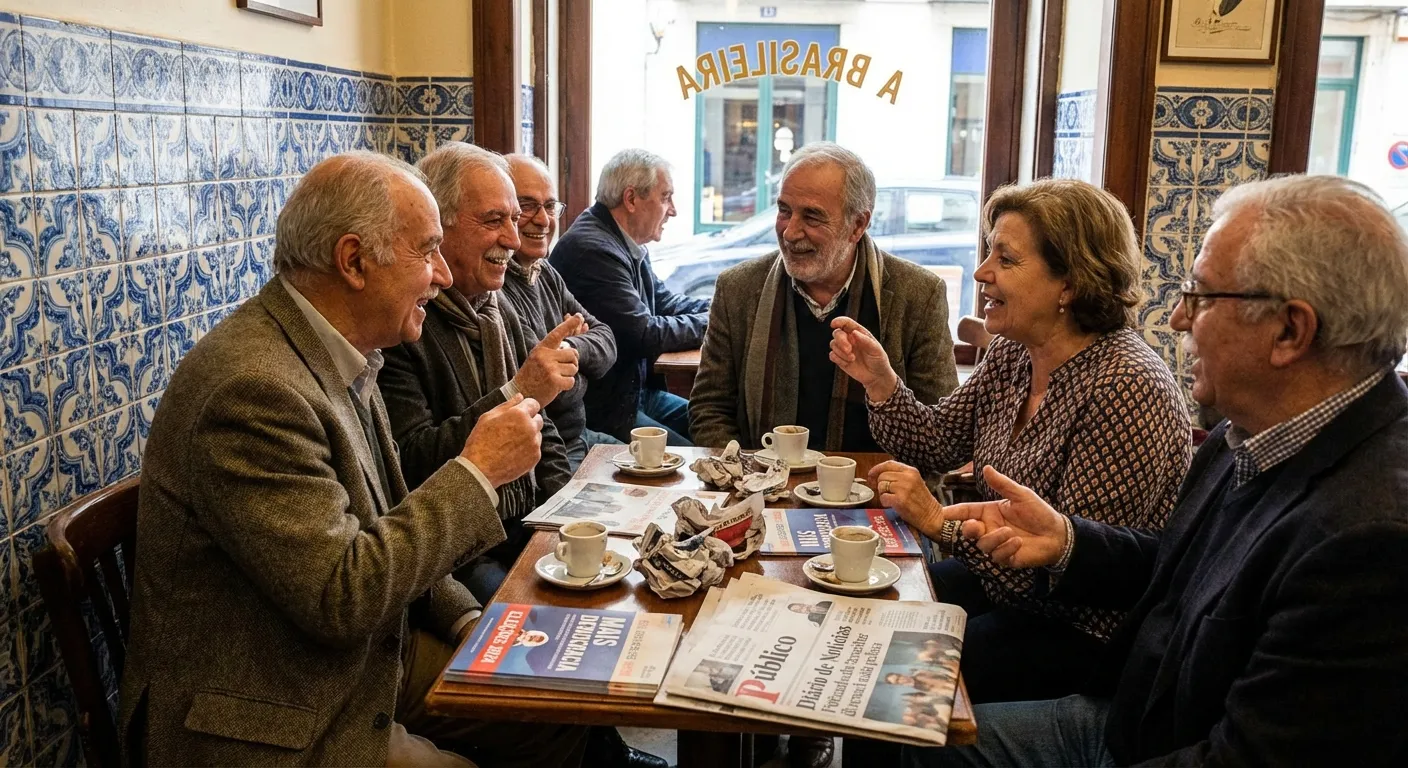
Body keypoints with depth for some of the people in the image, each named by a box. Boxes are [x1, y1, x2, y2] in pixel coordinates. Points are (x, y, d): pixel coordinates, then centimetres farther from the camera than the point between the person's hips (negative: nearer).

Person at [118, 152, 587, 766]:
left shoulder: (340, 357, 3)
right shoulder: (252, 389, -27)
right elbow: (342, 596, -28)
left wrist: (465, 618, -1)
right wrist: (477, 471, -21)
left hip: (362, 661, 9)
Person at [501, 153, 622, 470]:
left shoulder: (545, 273, 10)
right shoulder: (493, 288, -22)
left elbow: (606, 340, 8)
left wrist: (569, 348, -12)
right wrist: (576, 375, -2)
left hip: (580, 437, 10)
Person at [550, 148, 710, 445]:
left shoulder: (627, 245, 9)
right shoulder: (592, 250, -21)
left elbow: (665, 301, 20)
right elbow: (646, 335, -22)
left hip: (637, 391, 10)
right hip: (603, 412, -10)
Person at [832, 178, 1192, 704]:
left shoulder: (1126, 388, -26)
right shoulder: (1012, 354, 0)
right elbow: (936, 445, 10)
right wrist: (879, 380, -7)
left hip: (1083, 636, -8)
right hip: (1003, 585, 8)